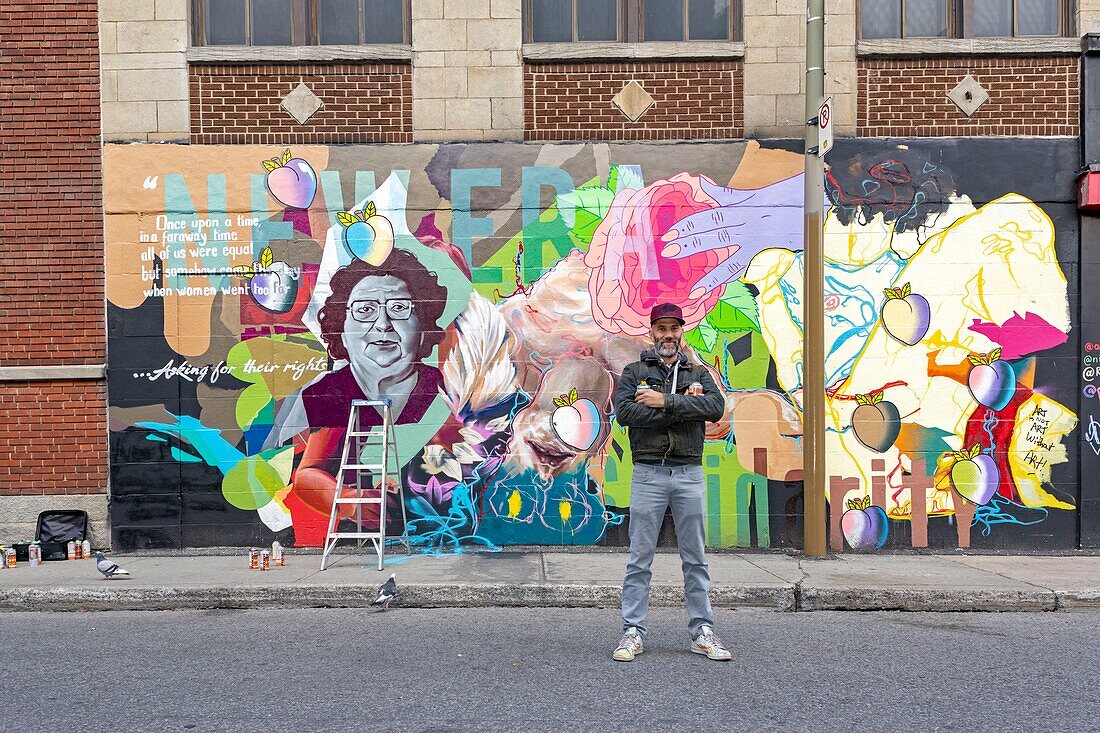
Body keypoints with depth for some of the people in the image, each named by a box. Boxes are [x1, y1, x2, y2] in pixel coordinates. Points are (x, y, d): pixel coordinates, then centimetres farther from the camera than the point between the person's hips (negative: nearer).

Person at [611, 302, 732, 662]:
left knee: (695, 558, 8)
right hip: (648, 473, -2)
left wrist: (665, 401, -13)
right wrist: (684, 406, -11)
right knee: (640, 558, 2)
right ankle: (633, 632, 9)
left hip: (689, 474, 2)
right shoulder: (634, 372, 8)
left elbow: (716, 406, -7)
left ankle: (702, 632, 16)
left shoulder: (698, 373, 13)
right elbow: (625, 412, -11)